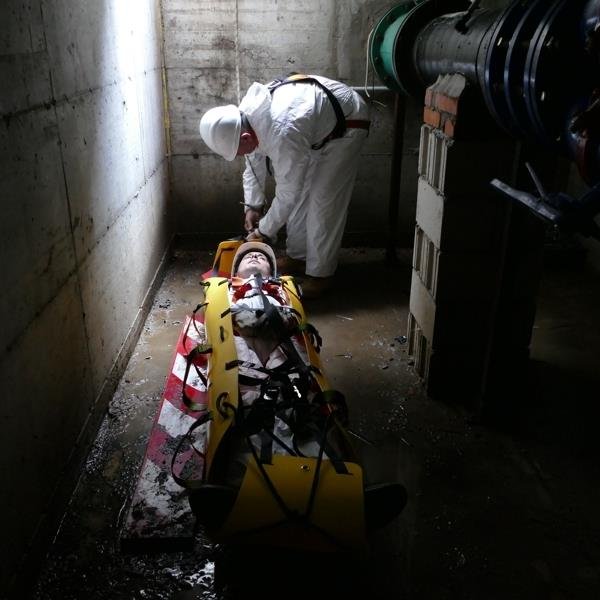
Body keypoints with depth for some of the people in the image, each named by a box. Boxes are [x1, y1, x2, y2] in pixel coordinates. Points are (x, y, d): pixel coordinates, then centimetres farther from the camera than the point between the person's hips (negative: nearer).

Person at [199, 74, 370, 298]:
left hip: (346, 122, -8)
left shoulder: (283, 136, -41)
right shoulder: (243, 116, -16)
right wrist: (252, 206, -1)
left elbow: (287, 193, -30)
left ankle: (319, 274, 0)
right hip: (318, 120, 8)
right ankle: (297, 256, 23)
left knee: (323, 200, -10)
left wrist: (264, 230, -18)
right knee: (299, 191, 8)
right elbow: (254, 162, 1)